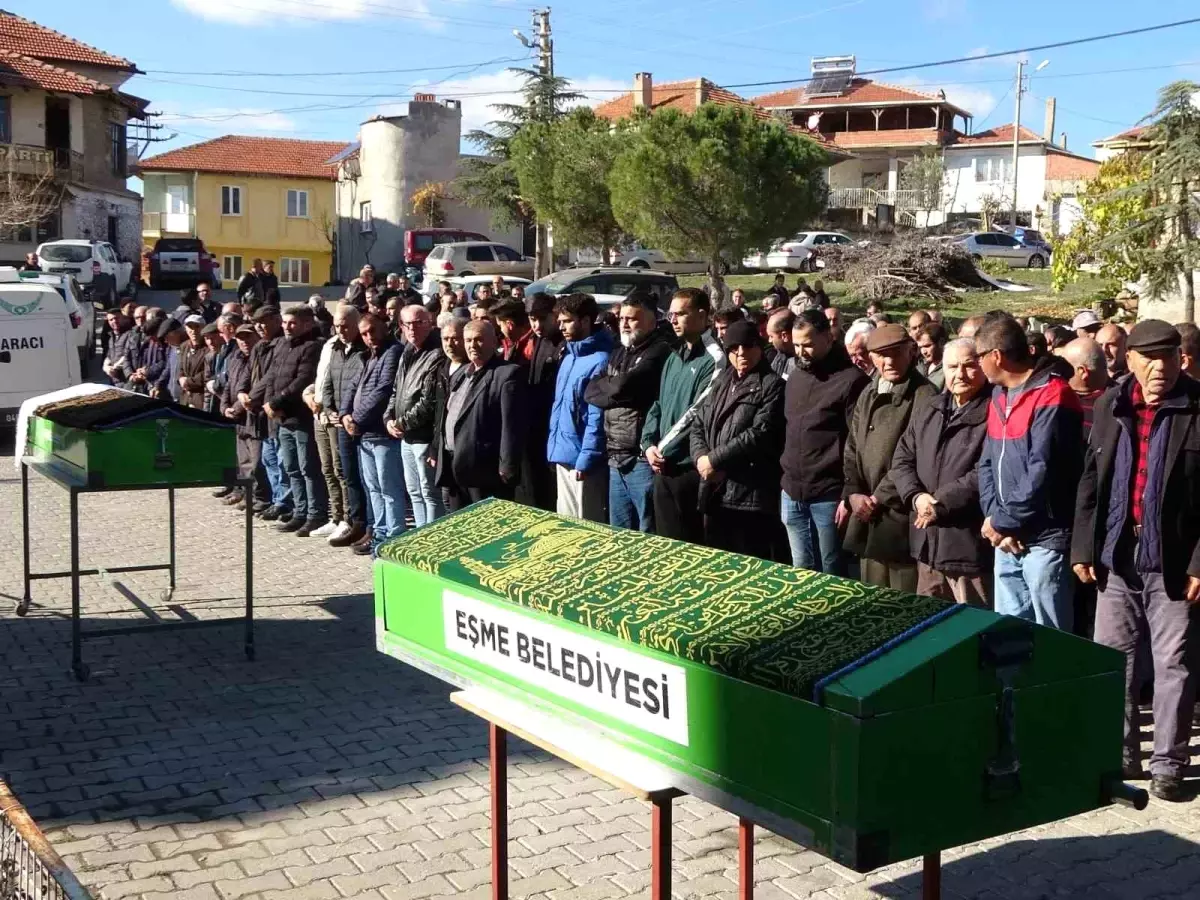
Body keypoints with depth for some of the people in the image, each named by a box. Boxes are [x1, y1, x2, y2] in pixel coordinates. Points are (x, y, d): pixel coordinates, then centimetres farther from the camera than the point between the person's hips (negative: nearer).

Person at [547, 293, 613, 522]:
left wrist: (586, 459, -20)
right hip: (562, 455, 9)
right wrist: (554, 446, 14)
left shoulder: (599, 361, -16)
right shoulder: (568, 356, 12)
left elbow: (597, 417, -19)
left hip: (582, 459, -9)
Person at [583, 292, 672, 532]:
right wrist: (617, 394, -1)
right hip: (615, 460, 8)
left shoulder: (659, 352, -9)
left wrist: (604, 386, 0)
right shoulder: (618, 354, 18)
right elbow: (590, 393, 15)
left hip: (642, 460, -8)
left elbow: (622, 387, -19)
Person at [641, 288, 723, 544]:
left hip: (690, 468, -7)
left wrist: (665, 449, -10)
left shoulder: (714, 359, -12)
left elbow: (699, 414, -17)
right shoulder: (673, 357, 16)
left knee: (693, 547, 0)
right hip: (663, 468, 8)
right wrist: (649, 444, 2)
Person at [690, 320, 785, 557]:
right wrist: (701, 458, -5)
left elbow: (760, 434, -14)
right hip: (714, 493, 7)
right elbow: (697, 427, 16)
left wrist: (714, 459, -13)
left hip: (751, 495, -6)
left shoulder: (772, 385, -3)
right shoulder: (719, 383, 19)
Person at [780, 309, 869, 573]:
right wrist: (785, 477, 16)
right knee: (801, 571, 13)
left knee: (831, 576, 3)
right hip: (791, 493, 7)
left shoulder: (851, 380, -10)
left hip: (828, 496, -6)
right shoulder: (795, 378, 13)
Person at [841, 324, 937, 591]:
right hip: (867, 517, 7)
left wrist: (878, 499, -12)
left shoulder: (925, 398, -12)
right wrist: (853, 494, 1)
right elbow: (852, 449, 16)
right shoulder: (868, 396, 15)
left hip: (900, 517, -7)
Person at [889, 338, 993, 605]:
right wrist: (916, 497, -8)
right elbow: (902, 461, 11)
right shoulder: (925, 411, 15)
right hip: (927, 541, 7)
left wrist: (940, 504, -17)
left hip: (970, 545, -7)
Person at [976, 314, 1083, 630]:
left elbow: (1042, 472, -21)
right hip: (1007, 538, 8)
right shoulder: (999, 395, 14)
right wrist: (994, 517, -4)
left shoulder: (1052, 396, -15)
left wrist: (1002, 521, -13)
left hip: (1044, 539, -8)